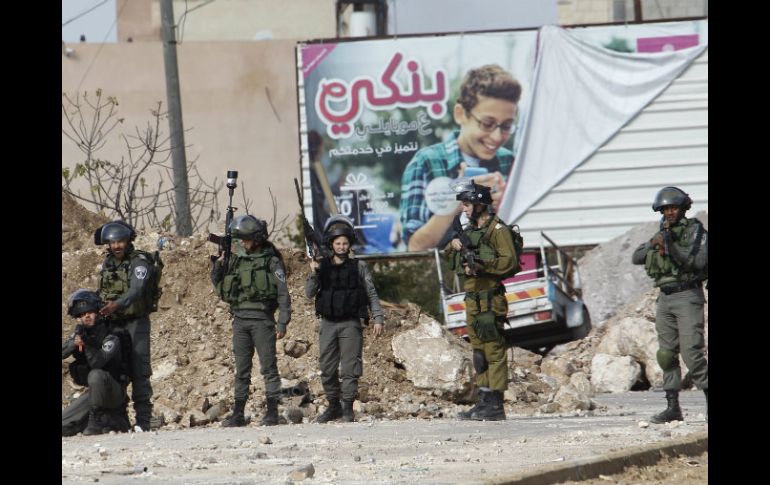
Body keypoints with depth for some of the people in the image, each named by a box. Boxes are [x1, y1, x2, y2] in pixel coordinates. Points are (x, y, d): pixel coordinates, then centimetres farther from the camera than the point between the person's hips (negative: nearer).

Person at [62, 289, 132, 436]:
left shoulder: (111, 336, -16)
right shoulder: (80, 332, 4)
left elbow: (97, 363, -29)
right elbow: (62, 353, -8)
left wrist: (88, 343, -40)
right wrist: (74, 342, -27)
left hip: (113, 390, -7)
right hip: (93, 391, 7)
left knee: (96, 375, -40)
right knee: (64, 427, -1)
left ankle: (97, 419, -23)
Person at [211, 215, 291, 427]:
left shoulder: (271, 260, -3)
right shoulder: (237, 260, 13)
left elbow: (283, 294, -6)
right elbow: (220, 287, 17)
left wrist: (282, 322, -12)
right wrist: (219, 264, 2)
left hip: (261, 319, -6)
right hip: (240, 319, 6)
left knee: (268, 367, -3)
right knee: (241, 369, 8)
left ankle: (272, 412, -1)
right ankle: (238, 414, 10)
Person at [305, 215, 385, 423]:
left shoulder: (358, 267, 2)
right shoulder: (322, 266, 7)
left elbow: (371, 294, 4)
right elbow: (310, 292, 1)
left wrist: (378, 318, -4)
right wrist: (313, 273, -16)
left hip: (350, 324, -3)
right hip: (328, 324, 3)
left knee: (350, 367, -8)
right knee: (328, 369, 5)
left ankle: (348, 408, -5)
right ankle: (333, 407, 16)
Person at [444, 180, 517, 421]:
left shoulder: (498, 230, -8)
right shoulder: (470, 230, 18)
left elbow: (509, 261, -18)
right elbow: (448, 258, 26)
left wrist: (480, 266, -23)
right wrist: (453, 245, 4)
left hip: (490, 299, -9)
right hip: (472, 299, 9)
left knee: (493, 351, -9)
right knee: (479, 352, 10)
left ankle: (495, 405, -10)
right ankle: (484, 402, 15)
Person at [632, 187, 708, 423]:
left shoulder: (696, 231, -3)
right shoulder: (662, 234, 15)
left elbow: (698, 261, -17)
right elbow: (636, 258, 10)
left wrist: (671, 246, -25)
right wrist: (652, 244, -9)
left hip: (688, 297, -7)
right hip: (665, 299, 7)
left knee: (692, 352, -15)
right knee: (666, 354, 3)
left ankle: (710, 403, -9)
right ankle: (673, 408, 5)